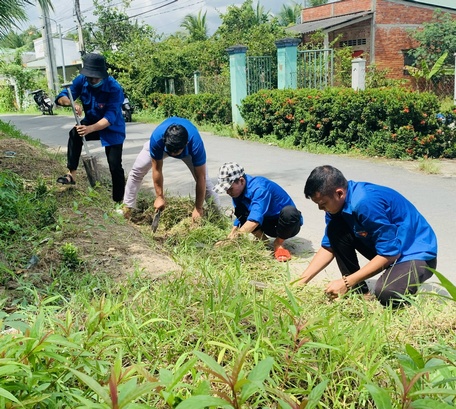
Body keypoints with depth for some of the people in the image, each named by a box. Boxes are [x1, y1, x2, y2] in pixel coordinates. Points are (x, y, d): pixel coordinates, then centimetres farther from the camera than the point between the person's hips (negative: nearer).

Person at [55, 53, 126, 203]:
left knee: (115, 166, -8)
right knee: (74, 133, -29)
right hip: (91, 122, 4)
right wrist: (72, 103, -40)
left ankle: (119, 201, 7)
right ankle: (71, 175, -23)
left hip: (112, 129, -4)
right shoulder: (81, 80, -16)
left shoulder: (114, 88, -30)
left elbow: (110, 117, -36)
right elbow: (61, 97, -16)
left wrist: (90, 129, -51)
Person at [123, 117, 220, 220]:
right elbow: (157, 169, -29)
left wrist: (198, 208, -32)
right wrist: (159, 197, -22)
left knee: (203, 177, -14)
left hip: (188, 148, -1)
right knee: (137, 170, -6)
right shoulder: (157, 137, -44)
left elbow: (201, 178, -37)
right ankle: (127, 208, 10)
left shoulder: (195, 143, -45)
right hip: (161, 144, 1)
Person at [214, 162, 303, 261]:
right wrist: (229, 238, -10)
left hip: (288, 225, -5)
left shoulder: (259, 188, -30)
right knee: (239, 210, -16)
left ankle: (278, 243, -13)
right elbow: (240, 218, 2)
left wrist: (232, 240, -43)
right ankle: (261, 239, 0)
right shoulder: (238, 191, -7)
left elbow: (254, 220, -41)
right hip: (268, 225, 6)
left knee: (289, 212, -39)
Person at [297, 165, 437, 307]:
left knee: (386, 293, -34)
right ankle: (359, 291, 0)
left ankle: (406, 282, 2)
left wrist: (347, 282, -23)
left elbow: (390, 254, -26)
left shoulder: (366, 203, -32)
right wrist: (301, 281, -7)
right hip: (385, 246, 8)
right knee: (335, 230, -9)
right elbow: (329, 247, 2)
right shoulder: (337, 202, -7)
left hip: (418, 253, -7)